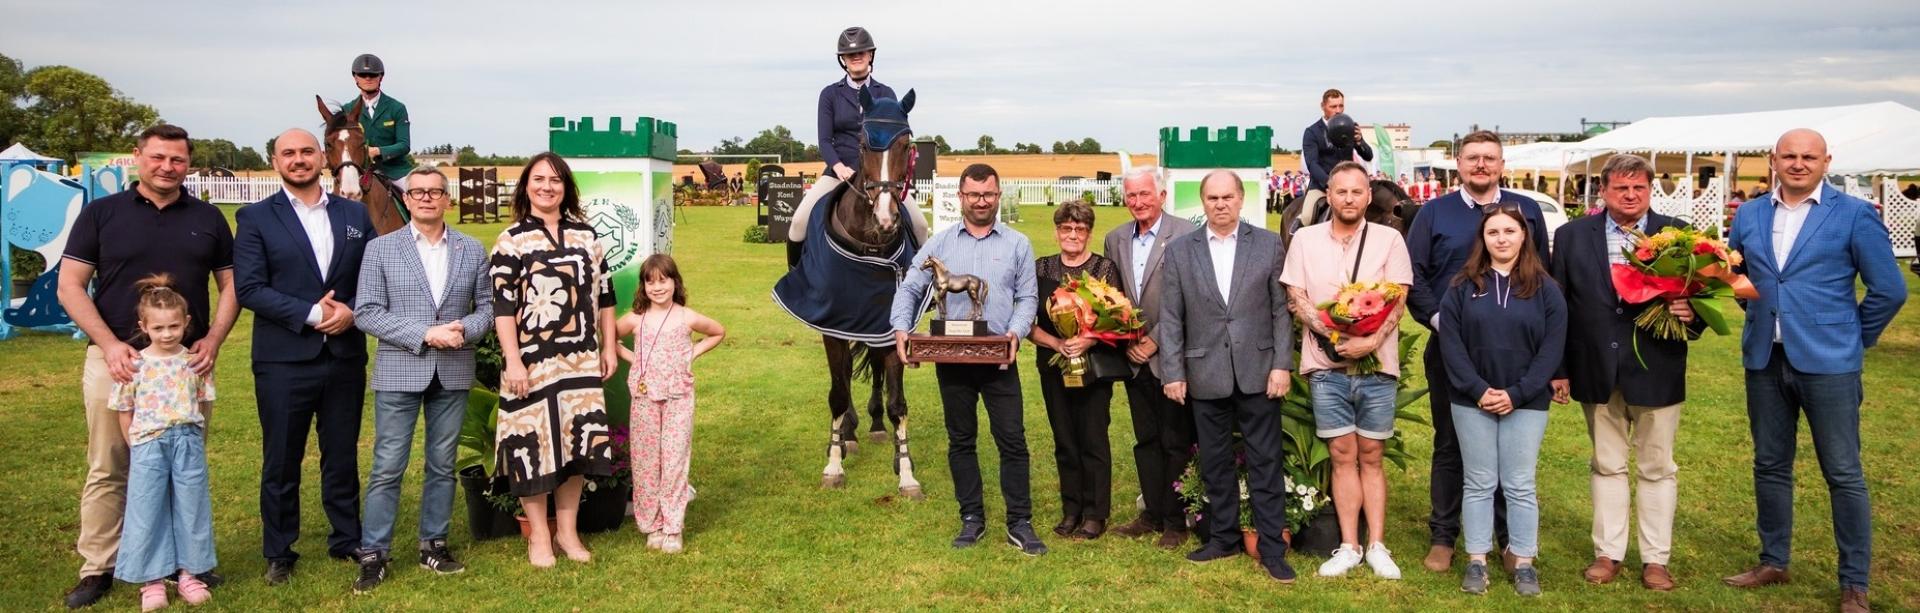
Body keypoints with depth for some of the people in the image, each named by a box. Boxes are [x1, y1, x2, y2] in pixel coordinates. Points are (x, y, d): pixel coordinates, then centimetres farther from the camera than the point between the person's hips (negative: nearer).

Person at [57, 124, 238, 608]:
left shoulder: (208, 218, 8)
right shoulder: (100, 213, 3)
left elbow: (230, 286, 10)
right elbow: (70, 286, 0)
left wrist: (213, 341, -5)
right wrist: (110, 344, -11)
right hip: (115, 359, -1)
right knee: (107, 471, 5)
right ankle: (97, 568, 15)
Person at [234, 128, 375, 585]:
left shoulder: (355, 214, 9)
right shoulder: (255, 218, 0)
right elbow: (248, 289, -9)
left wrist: (351, 311, -12)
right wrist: (312, 314, -17)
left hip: (345, 355, 2)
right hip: (284, 359, -2)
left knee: (343, 456, 12)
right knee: (281, 462, 8)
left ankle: (347, 539, 26)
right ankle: (279, 553, 21)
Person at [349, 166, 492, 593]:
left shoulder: (473, 250, 6)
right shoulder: (381, 249, 0)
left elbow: (487, 306, 7)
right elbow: (366, 313, -6)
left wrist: (465, 331, -14)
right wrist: (424, 334, -16)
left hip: (453, 374, 2)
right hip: (399, 372, -2)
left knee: (442, 465, 10)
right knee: (387, 468, 0)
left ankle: (433, 544, 22)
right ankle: (373, 554, 10)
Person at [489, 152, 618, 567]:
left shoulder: (585, 234, 10)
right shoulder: (512, 240, -3)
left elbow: (604, 293, 13)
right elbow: (502, 306, -8)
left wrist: (609, 346, 10)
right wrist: (513, 362, -14)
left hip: (581, 360, 4)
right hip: (533, 361, -4)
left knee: (577, 440, 7)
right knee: (535, 442, 1)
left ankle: (567, 530, 21)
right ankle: (539, 537, 15)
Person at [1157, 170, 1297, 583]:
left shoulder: (1268, 245, 2)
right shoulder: (1179, 251, 4)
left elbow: (1281, 310, 2)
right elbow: (1171, 319, 3)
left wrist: (1282, 365, -5)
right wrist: (1172, 373, -2)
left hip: (1257, 372, -1)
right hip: (1206, 375, 1)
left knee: (1265, 463, 3)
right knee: (1215, 464, 12)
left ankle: (1272, 548, 11)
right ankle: (1223, 538, 26)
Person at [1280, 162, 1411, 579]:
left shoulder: (1389, 239, 1)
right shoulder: (1305, 239, 5)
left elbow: (1398, 302, -4)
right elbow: (1296, 299, 2)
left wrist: (1371, 341, -20)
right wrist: (1334, 334, -13)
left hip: (1377, 366, -1)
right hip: (1328, 366, 1)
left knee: (1371, 457, 7)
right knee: (1343, 456, 6)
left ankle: (1376, 546, 13)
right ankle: (1349, 547, 12)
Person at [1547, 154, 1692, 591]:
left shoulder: (1677, 235, -1)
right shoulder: (1572, 236, 2)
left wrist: (1691, 312, -21)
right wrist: (1557, 368, 0)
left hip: (1656, 370, -1)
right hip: (1597, 371, 1)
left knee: (1657, 467, 9)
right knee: (1607, 465, 13)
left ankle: (1655, 559, 20)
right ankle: (1608, 553, 23)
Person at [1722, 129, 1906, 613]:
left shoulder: (1854, 215, -4)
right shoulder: (1749, 215, 7)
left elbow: (1889, 290, -2)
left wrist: (1854, 337, 3)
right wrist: (1763, 316, 12)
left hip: (1827, 363, -4)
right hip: (1764, 360, 4)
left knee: (1843, 474, 2)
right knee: (1770, 466, 13)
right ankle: (1773, 562, 26)